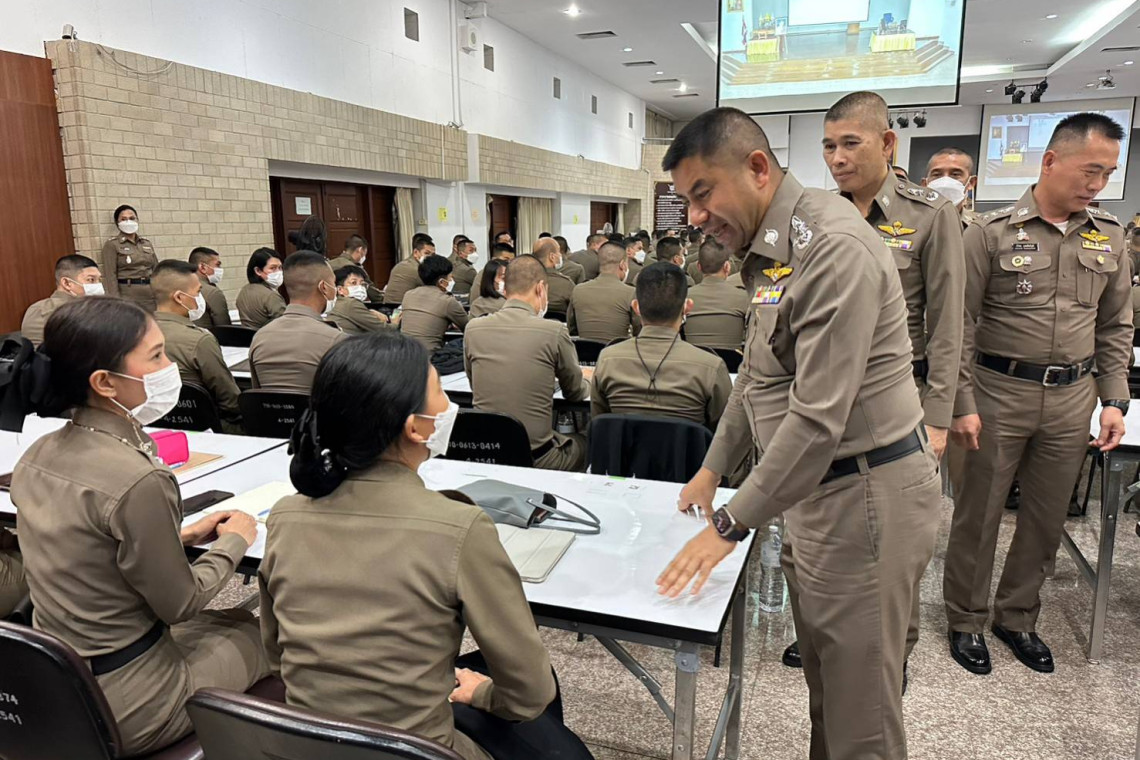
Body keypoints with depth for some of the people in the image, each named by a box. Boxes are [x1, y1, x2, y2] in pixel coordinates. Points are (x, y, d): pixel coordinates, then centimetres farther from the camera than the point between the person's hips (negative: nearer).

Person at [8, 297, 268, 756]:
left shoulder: (37, 455, -4)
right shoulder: (138, 480, -30)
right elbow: (179, 604, -17)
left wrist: (181, 537, 7)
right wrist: (233, 542, -2)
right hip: (123, 707, -7)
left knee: (232, 619, 26)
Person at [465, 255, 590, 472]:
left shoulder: (473, 329, -2)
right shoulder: (554, 331, -12)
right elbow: (575, 393, 4)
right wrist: (589, 382, 28)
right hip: (536, 458, -4)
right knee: (585, 443, 26)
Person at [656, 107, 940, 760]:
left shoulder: (834, 249, -22)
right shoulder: (773, 250, 11)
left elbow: (818, 418, -26)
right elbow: (759, 378, 19)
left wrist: (730, 526, -20)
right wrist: (713, 469, 20)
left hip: (867, 492, -9)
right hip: (819, 487, 9)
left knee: (860, 707, 6)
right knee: (824, 680, 22)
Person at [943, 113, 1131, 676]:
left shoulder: (1108, 236, 8)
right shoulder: (993, 232, -7)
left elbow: (1116, 327, 14)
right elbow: (959, 324, -8)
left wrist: (1113, 400, 6)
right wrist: (961, 404, -12)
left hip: (1072, 397, 5)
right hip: (999, 392, -4)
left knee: (1047, 518, 13)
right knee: (977, 514, 5)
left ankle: (1017, 617, 32)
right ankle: (966, 620, 23)